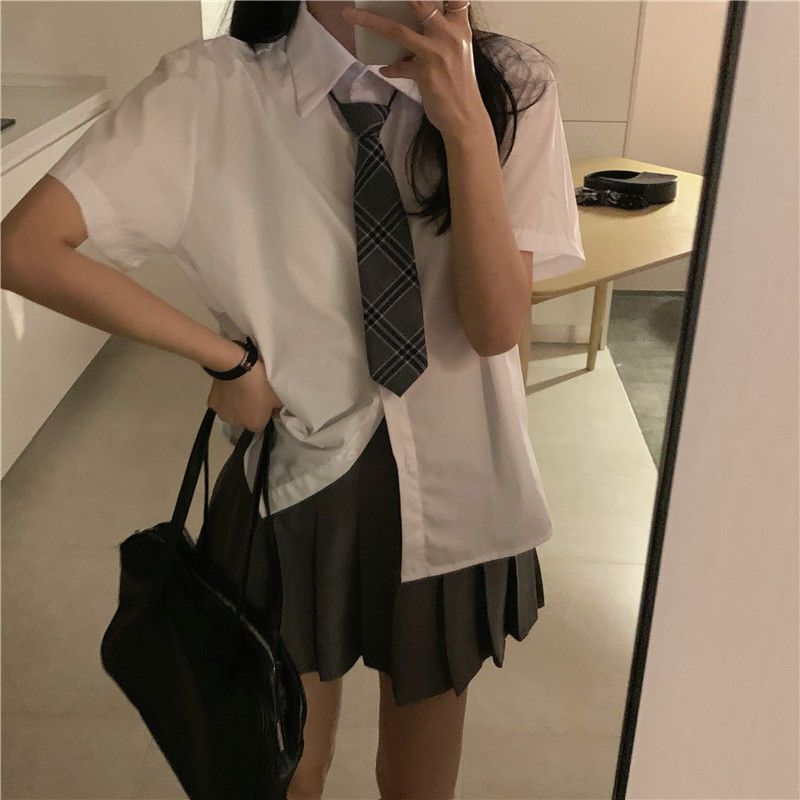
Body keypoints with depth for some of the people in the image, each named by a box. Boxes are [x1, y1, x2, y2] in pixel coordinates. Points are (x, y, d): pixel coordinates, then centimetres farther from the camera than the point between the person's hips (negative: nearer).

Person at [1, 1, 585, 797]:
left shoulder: (507, 87, -9)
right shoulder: (214, 89, -15)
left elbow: (495, 326, -17)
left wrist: (467, 125, -28)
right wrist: (225, 356, -15)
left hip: (452, 483, 2)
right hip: (296, 477, -1)